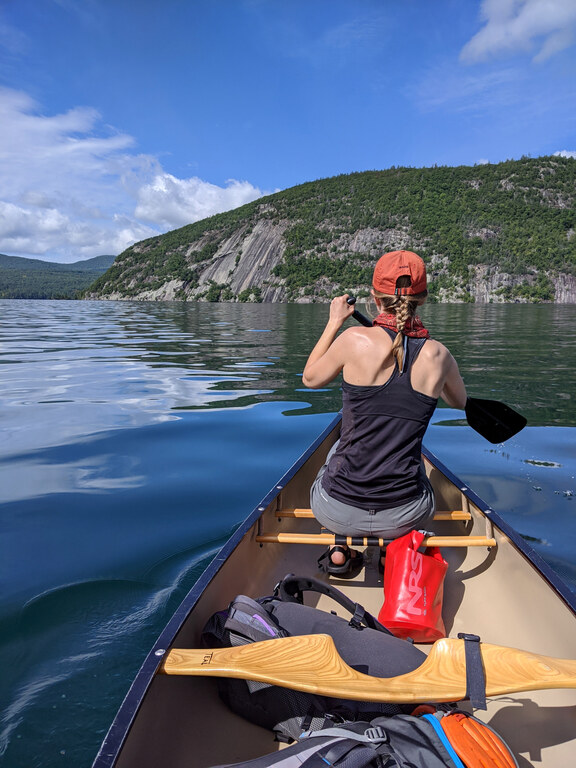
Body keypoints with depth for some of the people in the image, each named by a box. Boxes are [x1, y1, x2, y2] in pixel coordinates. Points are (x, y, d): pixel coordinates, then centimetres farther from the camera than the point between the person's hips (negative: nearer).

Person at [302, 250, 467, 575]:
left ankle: (342, 550, 30)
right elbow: (459, 401, 18)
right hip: (404, 516, 2)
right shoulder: (438, 354, -6)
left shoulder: (356, 339, -14)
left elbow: (310, 378, 7)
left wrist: (334, 322, 15)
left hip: (336, 511, -1)